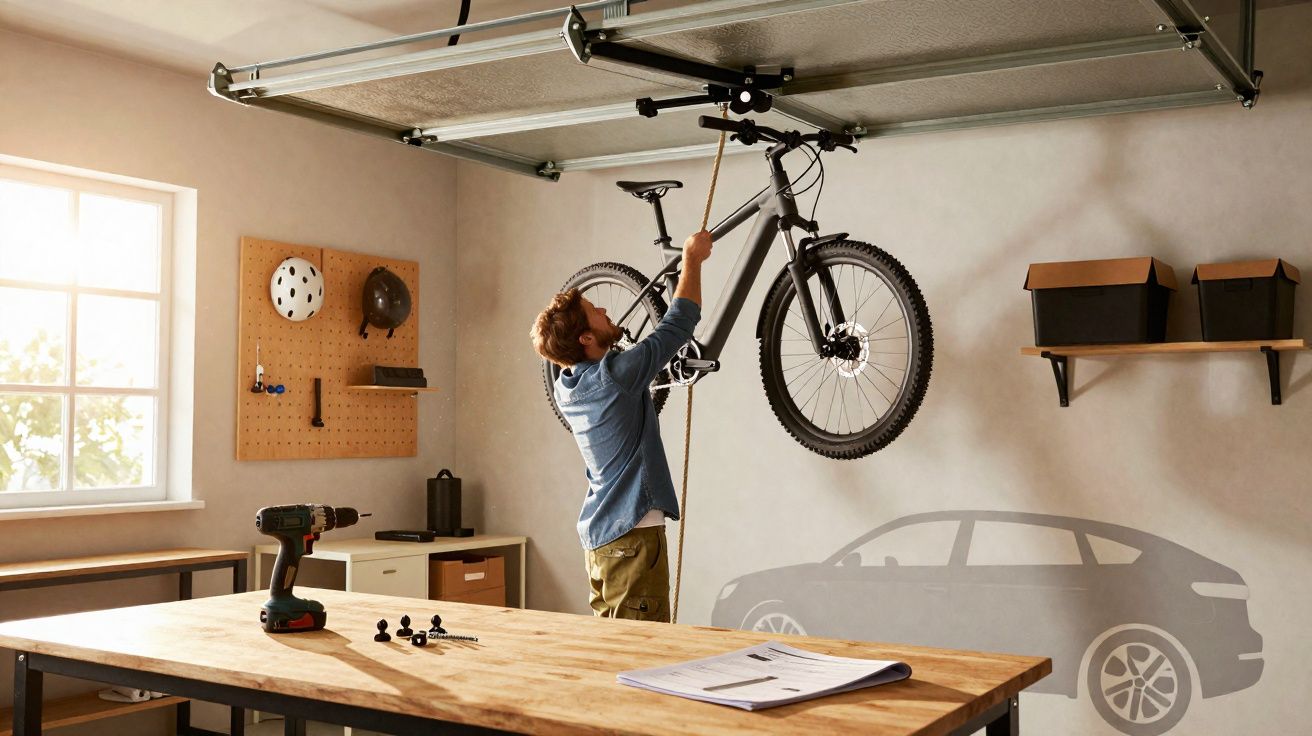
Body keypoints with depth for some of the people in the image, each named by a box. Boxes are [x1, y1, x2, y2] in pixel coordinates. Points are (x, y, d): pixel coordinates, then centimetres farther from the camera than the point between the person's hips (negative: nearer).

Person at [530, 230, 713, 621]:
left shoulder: (565, 388, 7)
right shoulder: (615, 375, -19)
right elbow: (678, 325, -9)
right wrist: (692, 258, 4)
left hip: (598, 536, 9)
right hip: (632, 534, -9)